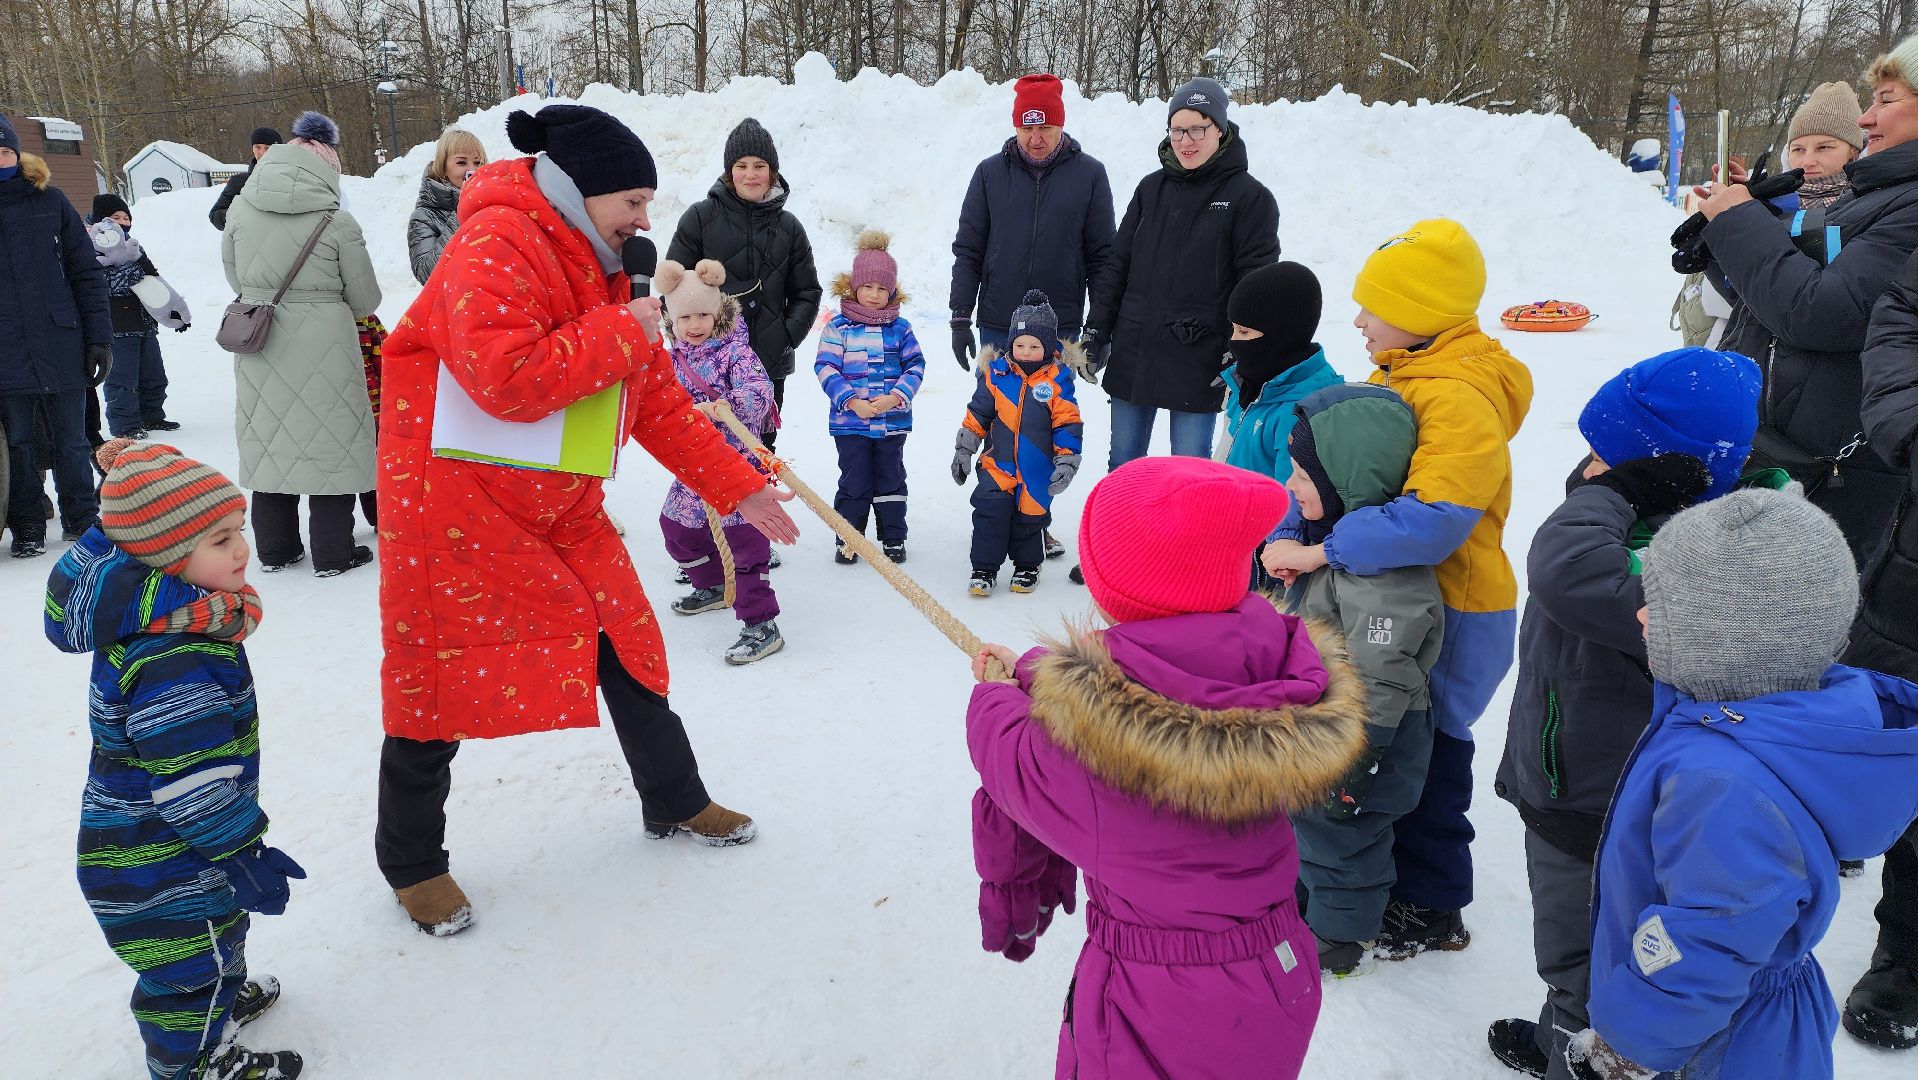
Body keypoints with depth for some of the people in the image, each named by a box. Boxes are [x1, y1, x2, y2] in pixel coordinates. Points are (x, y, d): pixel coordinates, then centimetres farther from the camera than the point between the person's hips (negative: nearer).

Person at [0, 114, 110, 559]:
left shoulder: (49, 200, 3)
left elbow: (86, 271, 4)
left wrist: (99, 337, -2)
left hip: (62, 349, 0)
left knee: (70, 443, 9)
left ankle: (82, 521, 22)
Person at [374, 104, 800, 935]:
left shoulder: (600, 268, 11)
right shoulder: (496, 246, -19)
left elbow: (659, 399, 12)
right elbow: (508, 380, -33)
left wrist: (737, 487, 7)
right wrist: (621, 333, -21)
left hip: (560, 509, 8)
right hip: (452, 505, -8)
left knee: (623, 642, 11)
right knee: (441, 674, 3)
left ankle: (676, 803, 31)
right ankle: (411, 861, 25)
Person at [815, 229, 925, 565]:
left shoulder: (900, 328, 2)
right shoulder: (838, 327, -4)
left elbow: (915, 366, 2)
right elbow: (825, 367, -7)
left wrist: (897, 396, -13)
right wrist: (851, 400, -17)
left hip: (893, 421, 2)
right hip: (850, 422, -2)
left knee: (891, 481, 13)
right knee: (854, 483, 6)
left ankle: (894, 538, 24)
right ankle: (847, 540, 18)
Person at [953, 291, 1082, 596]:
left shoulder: (1057, 381, -6)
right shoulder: (996, 374, -1)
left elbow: (1068, 424, -4)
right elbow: (977, 414, 7)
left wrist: (1067, 462, -9)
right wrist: (963, 450, 8)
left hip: (1037, 471, -1)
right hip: (997, 464, 1)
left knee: (1030, 518, 10)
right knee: (989, 512, -9)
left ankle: (1026, 566, 32)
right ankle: (984, 568, 5)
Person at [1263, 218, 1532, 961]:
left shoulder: (1461, 400, -26)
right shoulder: (1395, 378, 4)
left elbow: (1434, 518, -40)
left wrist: (1324, 552, -37)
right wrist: (1288, 534, -13)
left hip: (1450, 615, -9)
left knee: (1426, 756, 7)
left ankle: (1430, 908, 28)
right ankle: (1398, 872, 43)